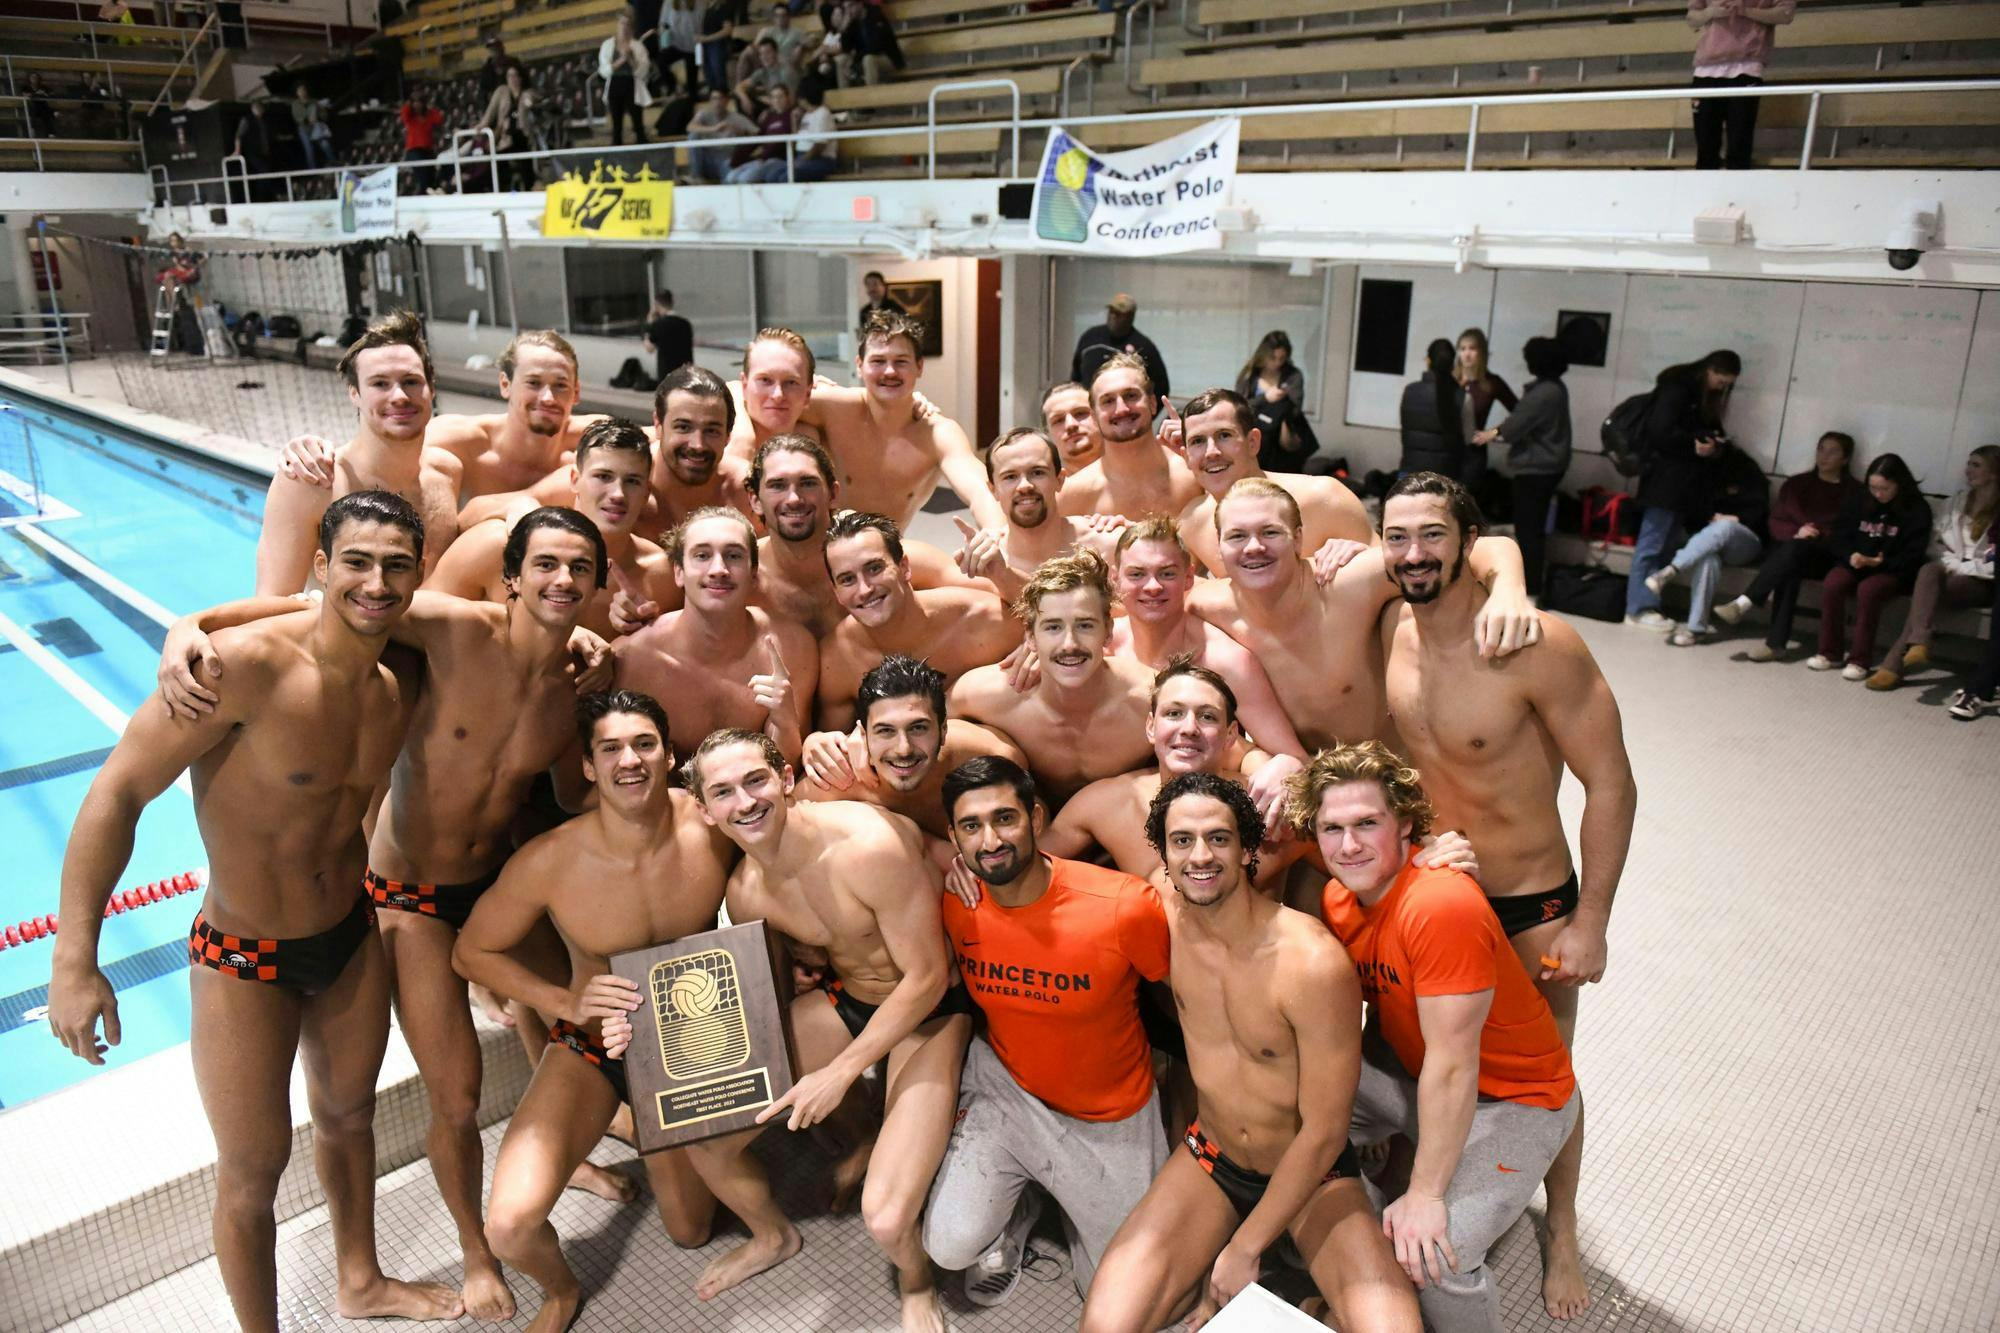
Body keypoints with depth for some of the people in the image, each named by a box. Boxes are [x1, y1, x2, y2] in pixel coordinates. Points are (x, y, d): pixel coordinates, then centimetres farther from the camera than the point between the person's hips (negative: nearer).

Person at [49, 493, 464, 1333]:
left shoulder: (393, 693, -6)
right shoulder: (249, 664, -28)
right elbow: (118, 793, -24)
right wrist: (74, 961, -25)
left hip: (351, 938, 7)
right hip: (243, 960, -6)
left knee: (348, 1115, 26)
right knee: (254, 1174, 10)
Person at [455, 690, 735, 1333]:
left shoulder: (714, 824, -23)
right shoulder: (548, 862, -26)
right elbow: (472, 952, -10)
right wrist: (565, 1001, -24)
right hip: (590, 1050, -2)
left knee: (690, 1232, 18)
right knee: (511, 1225, -23)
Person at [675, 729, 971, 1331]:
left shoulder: (870, 845, -31)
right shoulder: (745, 891, -9)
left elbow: (927, 977, -22)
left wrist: (840, 1071, -20)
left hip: (929, 1012, -6)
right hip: (843, 1000, 6)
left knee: (886, 1219, -21)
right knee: (703, 1135, 3)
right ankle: (772, 1236, 37)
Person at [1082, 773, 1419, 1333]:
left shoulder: (1315, 963, -25)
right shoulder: (1163, 922, -12)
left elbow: (1323, 1133, -18)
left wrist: (1243, 1249, -12)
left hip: (1313, 1174, -3)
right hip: (1209, 1160, 3)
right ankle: (1206, 1280, 13)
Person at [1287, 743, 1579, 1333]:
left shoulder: (1441, 905, -32)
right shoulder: (1338, 897, -7)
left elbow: (1452, 1067, -28)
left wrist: (1425, 1195, -22)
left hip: (1513, 1098, -7)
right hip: (1409, 1071, 8)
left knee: (1431, 1254, -25)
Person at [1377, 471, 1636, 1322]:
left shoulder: (1538, 647, -25)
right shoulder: (1390, 636, -10)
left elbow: (1611, 786, -18)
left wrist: (1589, 925, -16)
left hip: (1530, 906, -4)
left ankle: (1561, 1232, 40)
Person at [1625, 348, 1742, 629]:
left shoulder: (1706, 396, 15)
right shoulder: (1677, 388, -11)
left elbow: (1707, 427, 21)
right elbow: (1660, 432, -18)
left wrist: (1714, 439, 1)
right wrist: (1697, 440, -13)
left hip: (1681, 479, 9)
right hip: (1663, 476, -9)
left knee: (1664, 545, 7)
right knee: (1651, 544, -6)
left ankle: (1649, 604, 9)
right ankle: (1638, 608, -3)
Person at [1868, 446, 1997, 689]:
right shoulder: (1958, 501, 16)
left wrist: (1964, 568, -12)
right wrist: (1951, 565, 0)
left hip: (1983, 582, -5)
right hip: (1954, 574, 5)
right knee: (1930, 569, -30)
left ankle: (1895, 664, -42)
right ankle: (1919, 643, -43)